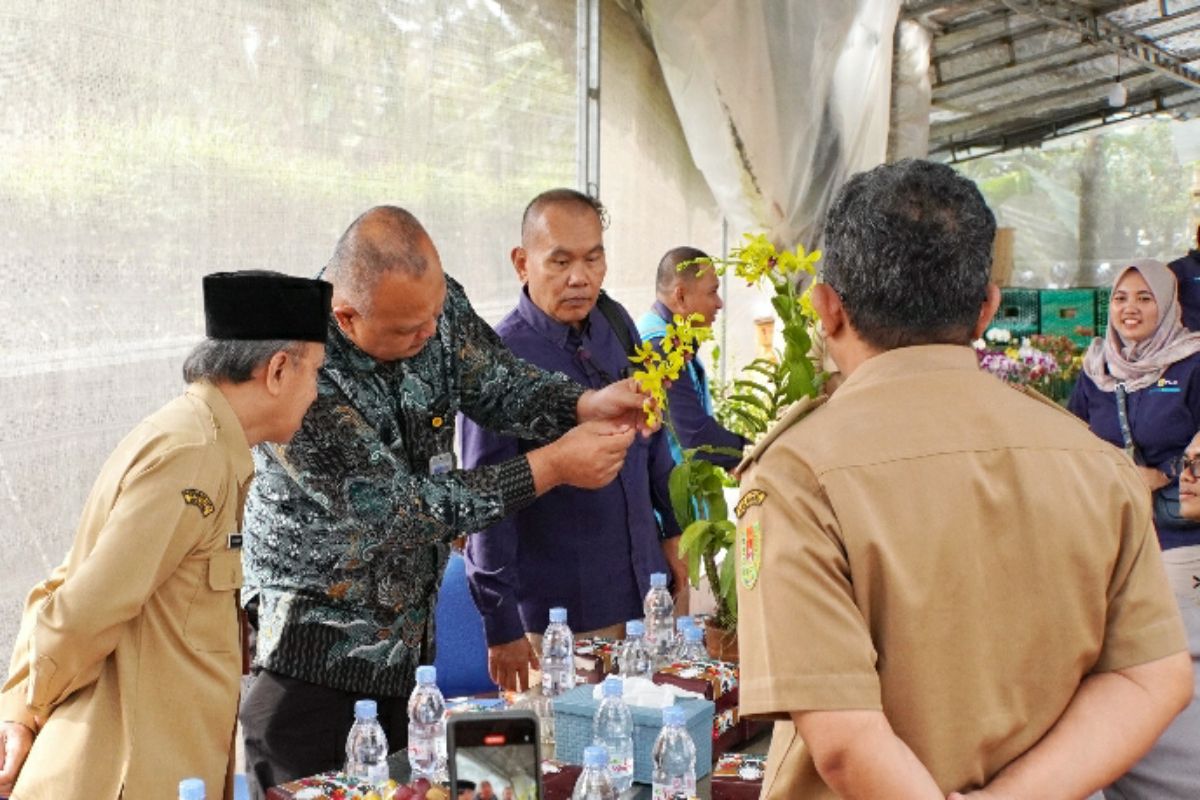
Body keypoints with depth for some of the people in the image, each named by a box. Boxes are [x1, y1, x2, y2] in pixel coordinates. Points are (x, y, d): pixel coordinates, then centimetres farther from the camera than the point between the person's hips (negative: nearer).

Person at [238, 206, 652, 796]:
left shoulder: (435, 300, -10)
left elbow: (502, 386, 3)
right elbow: (400, 510, -25)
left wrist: (587, 405, -18)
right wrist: (553, 467, -23)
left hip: (413, 637, 6)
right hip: (314, 653, -6)